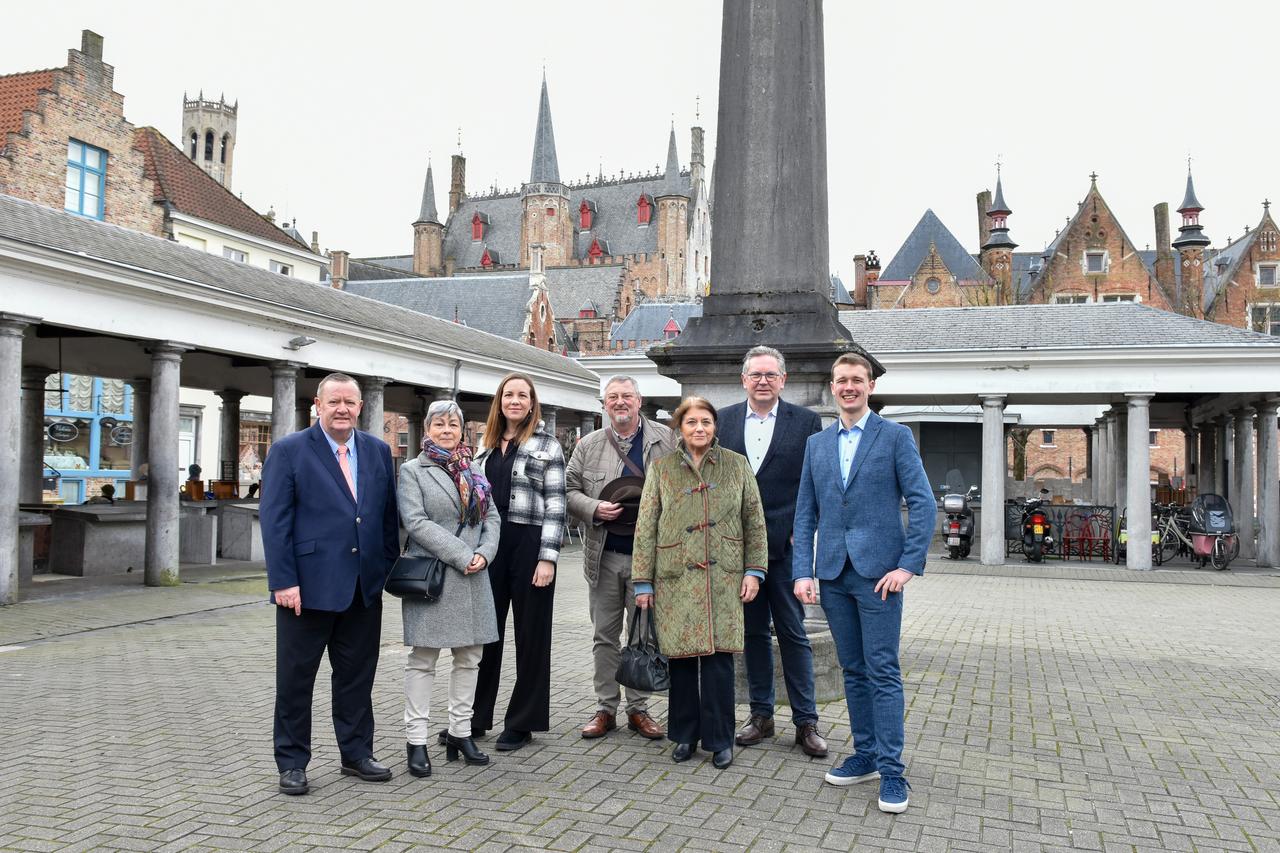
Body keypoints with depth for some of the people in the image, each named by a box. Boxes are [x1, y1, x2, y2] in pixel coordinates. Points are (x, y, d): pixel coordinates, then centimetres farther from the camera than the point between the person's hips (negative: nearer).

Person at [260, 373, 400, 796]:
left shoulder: (378, 451, 9)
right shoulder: (289, 451, -4)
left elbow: (389, 514, 12)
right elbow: (274, 520, -9)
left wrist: (389, 568, 7)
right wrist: (284, 581, -14)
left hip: (365, 586, 4)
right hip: (308, 584, -4)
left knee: (357, 675, 12)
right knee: (296, 677, 7)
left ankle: (357, 754, 25)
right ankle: (292, 763, 19)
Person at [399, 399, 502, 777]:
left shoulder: (473, 472, 14)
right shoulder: (412, 470, -1)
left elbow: (492, 518, 10)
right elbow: (416, 521, -13)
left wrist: (484, 554, -9)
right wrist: (462, 556, -17)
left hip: (473, 577, 6)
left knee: (469, 657, 9)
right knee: (423, 659, 1)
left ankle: (460, 732, 19)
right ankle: (416, 740, 7)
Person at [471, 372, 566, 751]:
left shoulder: (547, 445, -2)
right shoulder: (487, 446, 13)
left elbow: (556, 505, -7)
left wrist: (547, 557, -15)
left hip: (529, 546, -5)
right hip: (489, 546, 5)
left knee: (530, 635, 5)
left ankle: (522, 723, 15)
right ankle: (476, 717, 20)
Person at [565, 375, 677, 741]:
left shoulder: (667, 440, 1)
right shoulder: (589, 444, 6)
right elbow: (569, 490, 7)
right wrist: (594, 508, -11)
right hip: (604, 556, 2)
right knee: (604, 635, 9)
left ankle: (639, 709, 19)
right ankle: (605, 708, 19)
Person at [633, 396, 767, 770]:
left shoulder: (737, 465, 7)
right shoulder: (661, 468, 6)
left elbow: (755, 521, 8)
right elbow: (645, 527, 4)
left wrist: (754, 570, 0)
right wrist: (643, 581, 0)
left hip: (723, 577, 0)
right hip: (676, 577, 1)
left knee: (718, 656, -2)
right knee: (681, 656, 4)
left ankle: (719, 739, 11)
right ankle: (685, 735, 19)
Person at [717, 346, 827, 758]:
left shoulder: (806, 421, 0)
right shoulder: (723, 420, 7)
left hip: (785, 544, -2)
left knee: (793, 634, 3)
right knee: (753, 632, 12)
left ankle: (806, 721, 12)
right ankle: (761, 715, 23)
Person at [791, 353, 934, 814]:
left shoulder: (895, 436, 0)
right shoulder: (817, 444, 13)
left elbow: (922, 503, -5)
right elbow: (805, 512, 11)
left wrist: (909, 565, -13)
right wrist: (802, 571, 2)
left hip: (878, 570, -4)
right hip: (833, 573, 4)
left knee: (882, 670, -4)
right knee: (853, 670, 12)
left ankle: (892, 770, 3)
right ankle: (865, 755, 22)